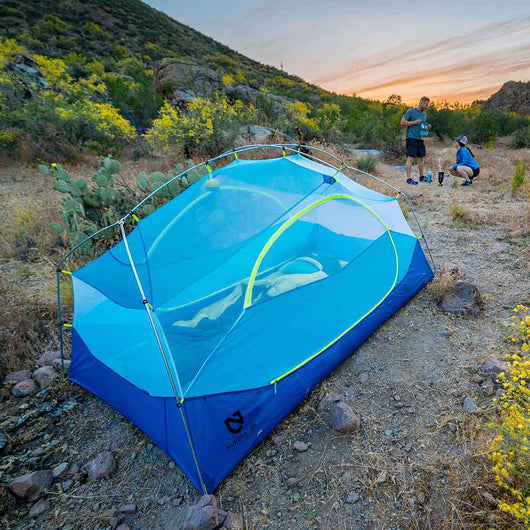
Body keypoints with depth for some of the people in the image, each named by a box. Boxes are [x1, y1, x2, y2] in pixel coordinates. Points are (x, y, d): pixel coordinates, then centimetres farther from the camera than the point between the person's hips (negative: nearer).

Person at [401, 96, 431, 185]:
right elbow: (402, 122, -10)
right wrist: (415, 122, -13)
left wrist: (427, 126, 7)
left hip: (420, 139, 8)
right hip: (411, 138, -8)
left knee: (421, 158, 10)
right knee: (410, 158, -11)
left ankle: (422, 176, 19)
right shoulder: (411, 111, -3)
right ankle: (409, 178, -12)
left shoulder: (424, 114, 19)